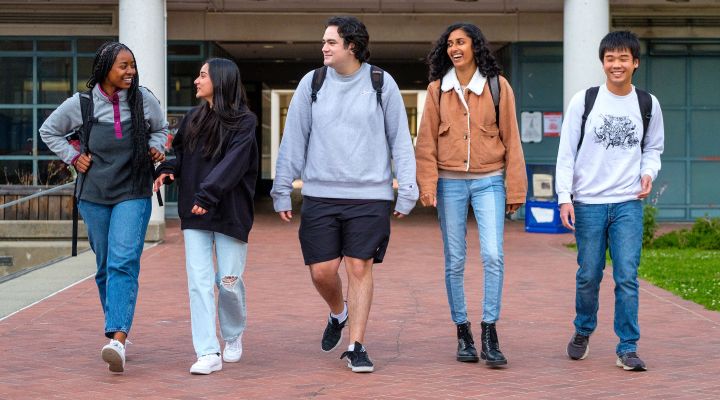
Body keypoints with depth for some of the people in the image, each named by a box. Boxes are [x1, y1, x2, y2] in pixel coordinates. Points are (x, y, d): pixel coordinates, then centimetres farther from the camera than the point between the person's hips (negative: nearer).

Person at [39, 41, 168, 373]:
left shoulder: (144, 100, -1)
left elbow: (160, 129, 19)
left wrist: (155, 148, -1)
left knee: (123, 263, -17)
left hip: (133, 194, -2)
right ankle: (118, 330, 25)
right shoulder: (81, 104, -2)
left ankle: (117, 340, -27)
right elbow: (48, 131, 14)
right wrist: (72, 157, 3)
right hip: (94, 195, 2)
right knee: (105, 266, 10)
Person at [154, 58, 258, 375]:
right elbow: (179, 152, 19)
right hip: (194, 215, 4)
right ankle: (208, 353, -5)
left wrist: (208, 194, -24)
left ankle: (233, 336, 29)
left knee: (229, 281, 1)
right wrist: (167, 169, -2)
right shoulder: (193, 119, 12)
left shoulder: (243, 122, -5)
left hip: (230, 214, -4)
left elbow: (233, 163, -16)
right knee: (199, 282, -4)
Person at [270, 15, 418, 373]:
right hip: (319, 194, 2)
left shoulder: (382, 83, 1)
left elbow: (400, 140, 5)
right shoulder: (311, 84, 5)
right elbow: (293, 141, 8)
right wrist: (282, 191, 6)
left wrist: (407, 191, 1)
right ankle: (338, 314, 32)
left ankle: (356, 346, 6)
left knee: (360, 269, -3)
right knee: (321, 270, 1)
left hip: (370, 195, -2)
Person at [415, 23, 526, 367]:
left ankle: (490, 334, -7)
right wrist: (427, 185, -5)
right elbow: (426, 141, 5)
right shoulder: (437, 89, 5)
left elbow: (510, 139, 2)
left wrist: (515, 189, 0)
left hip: (489, 181, -1)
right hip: (450, 183, 2)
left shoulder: (497, 86, 1)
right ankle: (463, 335, 14)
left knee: (493, 256, -13)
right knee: (455, 262, 4)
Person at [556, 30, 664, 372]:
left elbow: (653, 148, 18)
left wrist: (648, 172, -4)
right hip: (588, 202, 0)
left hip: (628, 203, 1)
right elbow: (566, 152, 1)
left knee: (627, 276, -6)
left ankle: (627, 347, 1)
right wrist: (564, 196, -5)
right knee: (588, 275, 7)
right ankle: (583, 331, 30)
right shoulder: (583, 101, 0)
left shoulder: (648, 105, 6)